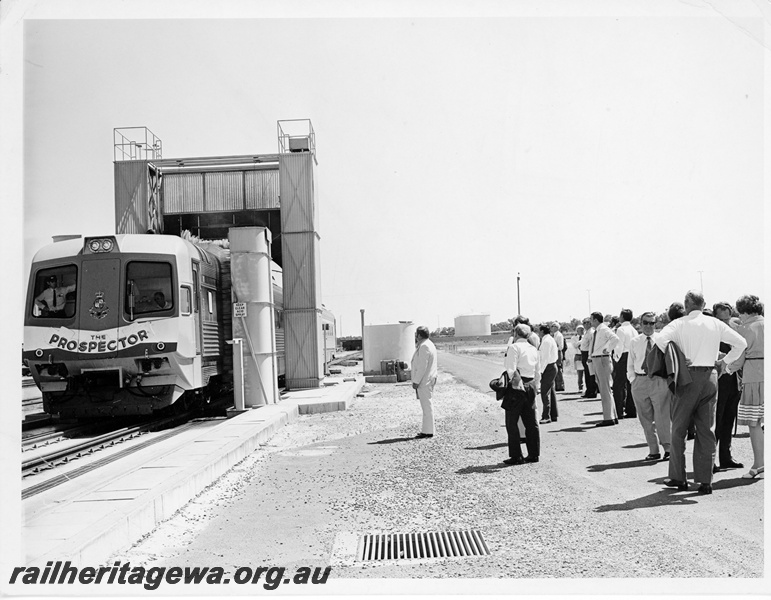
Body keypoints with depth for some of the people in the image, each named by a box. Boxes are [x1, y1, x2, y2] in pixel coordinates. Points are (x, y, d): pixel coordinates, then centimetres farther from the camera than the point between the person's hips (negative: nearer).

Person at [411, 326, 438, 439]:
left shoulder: (424, 346, -17)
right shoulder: (429, 344, 16)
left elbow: (422, 366, -22)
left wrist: (416, 381, -20)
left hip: (424, 381, -11)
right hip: (428, 380, 11)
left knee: (426, 406, -7)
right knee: (426, 406, 14)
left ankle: (428, 432, -4)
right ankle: (426, 430, 20)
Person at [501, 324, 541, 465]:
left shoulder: (514, 347, -8)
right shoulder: (533, 349, 13)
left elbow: (511, 370, -18)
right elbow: (537, 373, 17)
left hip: (516, 387, -7)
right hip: (530, 387, 7)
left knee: (512, 423, 1)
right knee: (531, 422, 11)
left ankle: (516, 456, 1)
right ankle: (534, 454, 16)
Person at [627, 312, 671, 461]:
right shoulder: (634, 342, 9)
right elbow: (630, 364, 14)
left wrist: (667, 378, -5)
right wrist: (633, 380, 3)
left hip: (659, 380, -3)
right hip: (639, 381, 3)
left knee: (662, 417, -5)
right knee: (646, 419, 8)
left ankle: (668, 449, 9)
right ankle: (653, 451, 17)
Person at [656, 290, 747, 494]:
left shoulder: (680, 323, -4)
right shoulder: (716, 324, 7)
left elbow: (660, 339, -21)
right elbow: (741, 342, 7)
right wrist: (725, 361, 13)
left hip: (688, 376, -3)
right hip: (710, 377, 3)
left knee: (679, 428, 9)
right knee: (706, 429, 7)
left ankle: (678, 478, 13)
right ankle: (705, 481, 6)